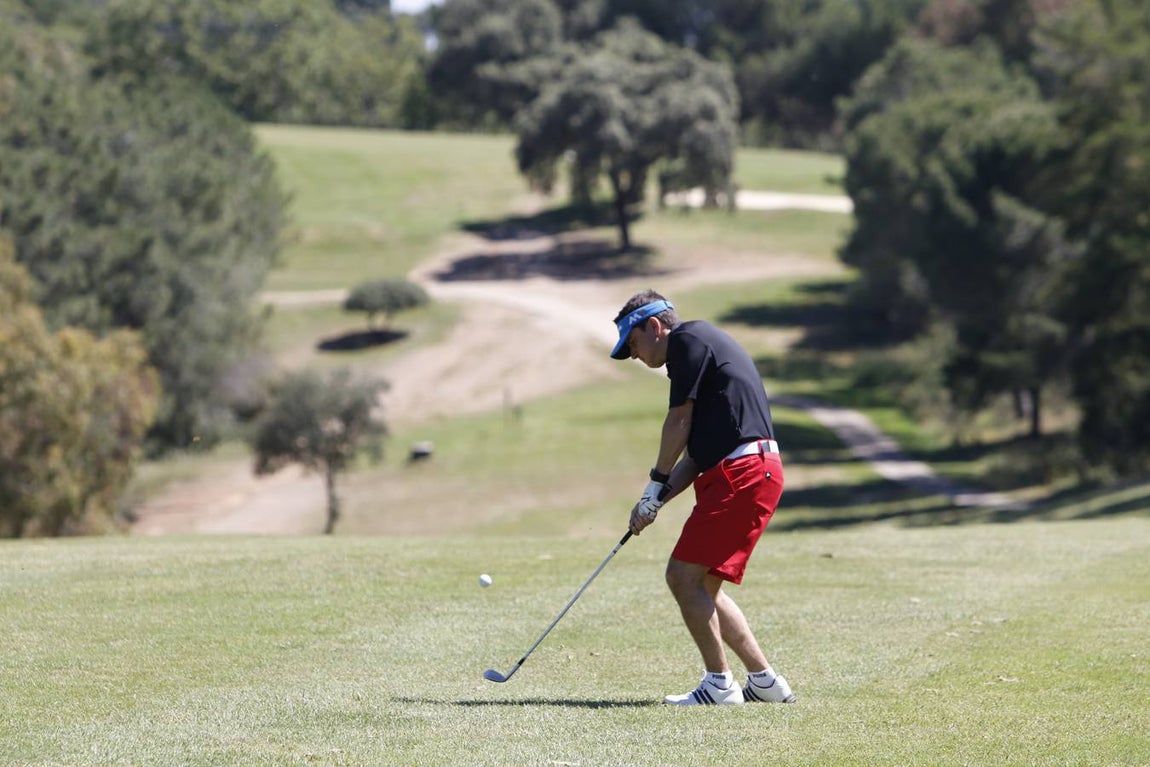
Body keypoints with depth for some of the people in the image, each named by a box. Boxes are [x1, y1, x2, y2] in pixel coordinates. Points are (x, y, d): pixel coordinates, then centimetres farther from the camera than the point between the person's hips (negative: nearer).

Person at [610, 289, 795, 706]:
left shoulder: (688, 337, -2)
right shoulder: (704, 344, 26)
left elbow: (679, 421, -6)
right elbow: (698, 452, 23)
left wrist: (656, 483, 4)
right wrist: (658, 499, 13)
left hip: (741, 471, -10)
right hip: (754, 472, 10)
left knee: (684, 575, -9)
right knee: (703, 586, 13)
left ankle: (719, 683, -7)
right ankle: (764, 680, 15)